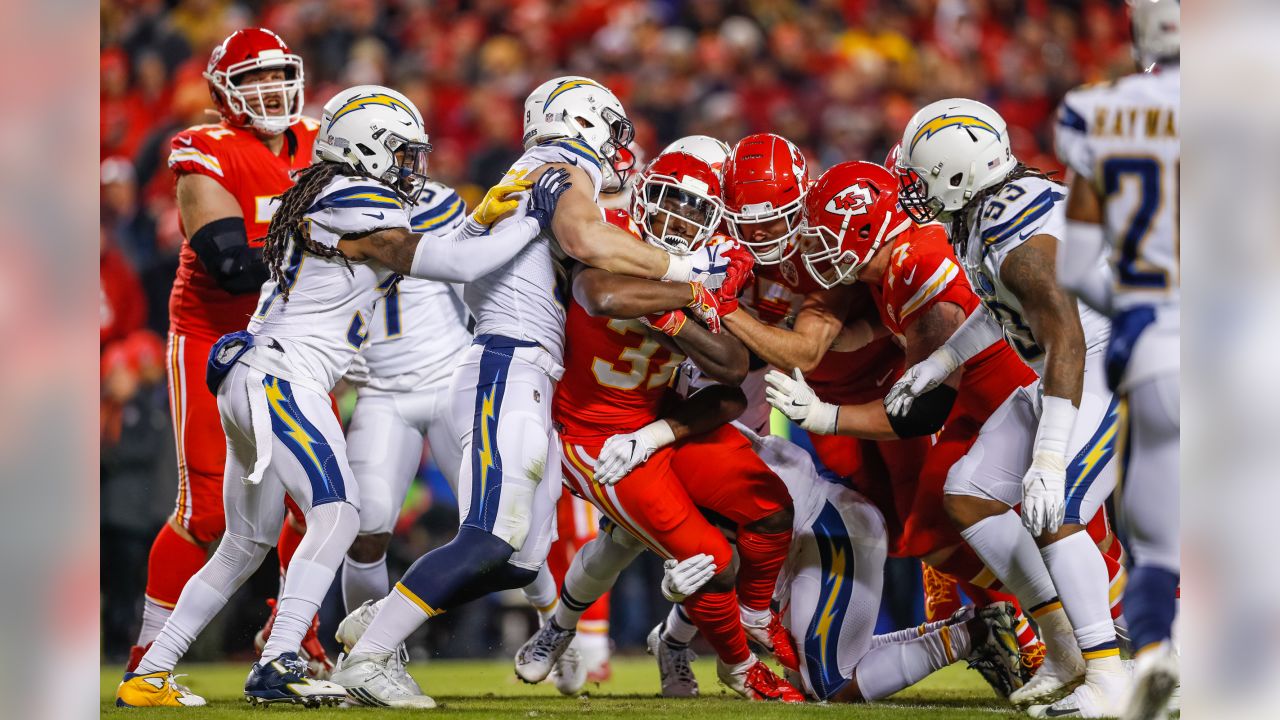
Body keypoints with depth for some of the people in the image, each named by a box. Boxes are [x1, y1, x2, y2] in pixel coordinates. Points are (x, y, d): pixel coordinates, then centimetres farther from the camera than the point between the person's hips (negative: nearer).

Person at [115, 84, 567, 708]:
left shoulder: (322, 200, 20)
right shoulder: (358, 209, -11)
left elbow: (415, 265, 25)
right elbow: (450, 267, -13)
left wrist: (479, 223, 15)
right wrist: (532, 218, -3)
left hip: (251, 378, 10)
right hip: (280, 379, -10)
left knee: (246, 545, 15)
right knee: (336, 515, -18)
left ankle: (147, 676, 17)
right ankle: (276, 667, -27)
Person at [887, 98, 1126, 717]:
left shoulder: (1022, 237, -28)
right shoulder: (981, 215, 3)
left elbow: (1065, 341, -33)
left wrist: (1047, 462, -37)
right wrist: (937, 365, 22)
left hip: (1114, 369, -10)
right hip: (1062, 375, 10)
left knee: (1051, 513, -22)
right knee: (968, 493, 6)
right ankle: (1064, 652, 10)